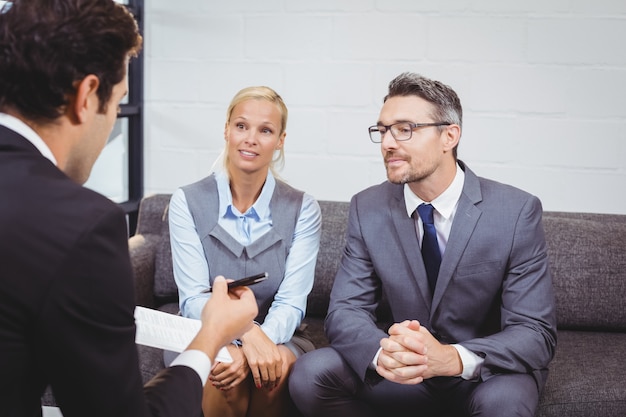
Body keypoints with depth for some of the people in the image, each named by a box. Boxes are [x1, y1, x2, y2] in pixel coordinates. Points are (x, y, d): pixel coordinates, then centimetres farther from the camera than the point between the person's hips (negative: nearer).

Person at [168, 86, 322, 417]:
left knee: (278, 366, -33)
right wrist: (246, 333, -31)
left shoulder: (302, 210, -2)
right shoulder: (187, 203, -4)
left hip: (276, 337, 1)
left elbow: (291, 302, -10)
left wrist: (263, 341, -32)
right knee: (220, 366, -33)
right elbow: (193, 299, -11)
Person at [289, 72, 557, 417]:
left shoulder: (517, 212, -14)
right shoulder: (367, 208, -4)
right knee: (310, 373, -21)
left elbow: (536, 334, -17)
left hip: (484, 374, -3)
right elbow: (345, 311, -8)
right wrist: (384, 352, -32)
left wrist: (453, 358, -37)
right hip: (402, 376, 3)